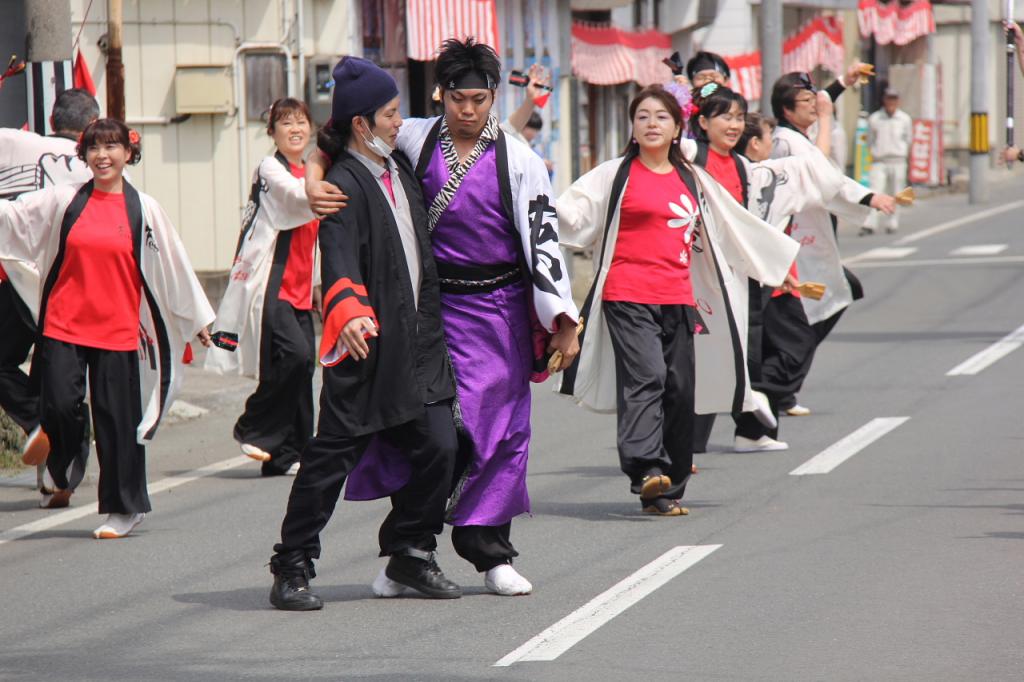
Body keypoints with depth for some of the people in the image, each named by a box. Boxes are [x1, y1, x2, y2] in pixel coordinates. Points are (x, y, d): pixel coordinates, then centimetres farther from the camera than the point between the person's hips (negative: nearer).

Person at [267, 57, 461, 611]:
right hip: (365, 344, -7)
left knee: (438, 446, 1)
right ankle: (292, 569, 6)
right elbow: (339, 263, -26)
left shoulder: (401, 169, 13)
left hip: (418, 342, 7)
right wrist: (350, 314, -43)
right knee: (331, 457, -3)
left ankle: (410, 555, 17)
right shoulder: (344, 185, -13)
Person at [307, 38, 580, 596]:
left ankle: (493, 554, 10)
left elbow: (543, 238, -1)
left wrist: (563, 319, -5)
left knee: (500, 425, 1)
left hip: (499, 309, 0)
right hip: (431, 304, 0)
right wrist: (314, 182, -21)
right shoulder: (415, 141, 1)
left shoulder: (518, 161, -1)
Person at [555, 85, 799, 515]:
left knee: (681, 392, 1)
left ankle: (665, 492, 7)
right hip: (628, 298, -5)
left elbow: (735, 226, 28)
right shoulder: (615, 175, 5)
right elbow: (571, 214, 0)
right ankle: (645, 468, -33)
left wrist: (783, 255, 33)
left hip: (678, 300, 5)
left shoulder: (693, 181, 17)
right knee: (645, 376, -22)